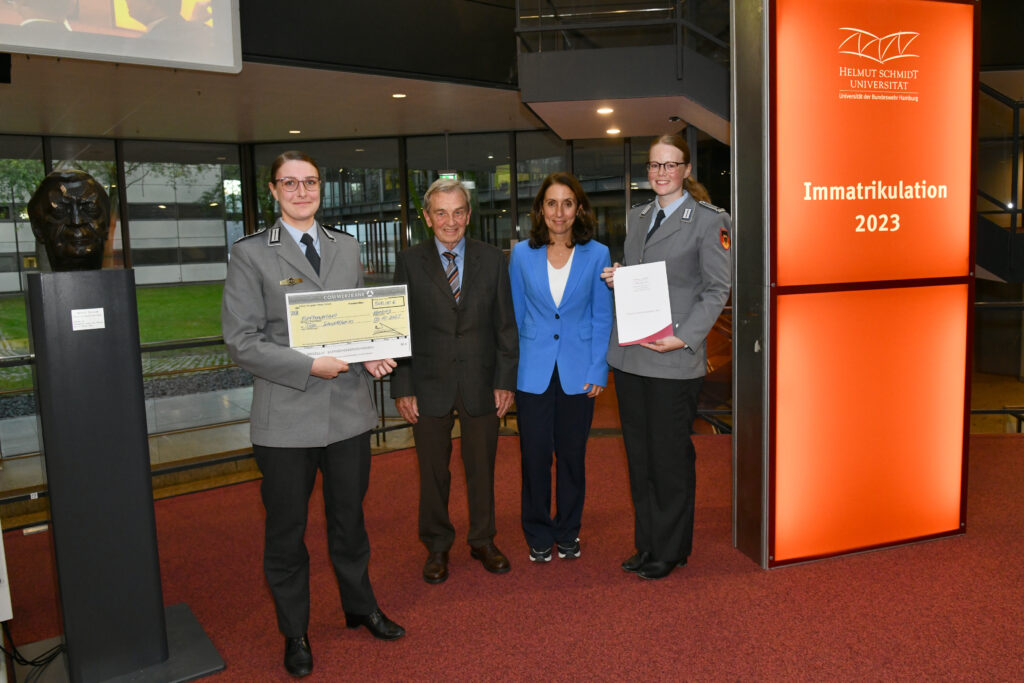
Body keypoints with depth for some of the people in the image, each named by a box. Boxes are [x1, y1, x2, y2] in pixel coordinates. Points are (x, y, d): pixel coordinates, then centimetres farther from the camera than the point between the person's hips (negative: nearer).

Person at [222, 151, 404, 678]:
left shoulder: (347, 248, 9)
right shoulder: (250, 254, -5)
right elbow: (241, 342, -10)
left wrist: (375, 354, -6)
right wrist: (309, 367, -19)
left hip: (349, 410, 4)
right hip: (286, 418, -3)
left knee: (349, 518, 20)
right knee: (286, 530, 12)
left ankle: (360, 606, 42)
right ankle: (294, 633, 33)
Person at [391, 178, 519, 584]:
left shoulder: (492, 260, 3)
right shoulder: (409, 262, 0)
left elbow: (505, 325, 4)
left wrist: (506, 381, -2)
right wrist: (402, 388, -6)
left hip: (481, 383, 1)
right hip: (430, 385, -1)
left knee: (481, 467, 13)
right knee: (433, 471, 11)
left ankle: (483, 540, 32)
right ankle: (437, 547, 29)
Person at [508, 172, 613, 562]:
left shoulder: (597, 255, -1)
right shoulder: (522, 255, 2)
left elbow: (602, 318, 2)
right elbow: (514, 315, 7)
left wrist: (598, 371, -4)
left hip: (578, 372, 0)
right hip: (533, 372, 0)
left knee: (572, 454, 10)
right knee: (534, 455, 5)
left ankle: (567, 533, 29)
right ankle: (538, 535, 24)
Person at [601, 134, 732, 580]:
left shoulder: (709, 220, -3)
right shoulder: (637, 217, 16)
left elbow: (717, 288, -7)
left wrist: (685, 338, -17)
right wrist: (615, 279, 2)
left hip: (674, 359, -6)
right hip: (629, 355, 6)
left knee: (671, 456, 4)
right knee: (639, 454, 13)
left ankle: (670, 550, 21)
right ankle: (647, 544, 27)